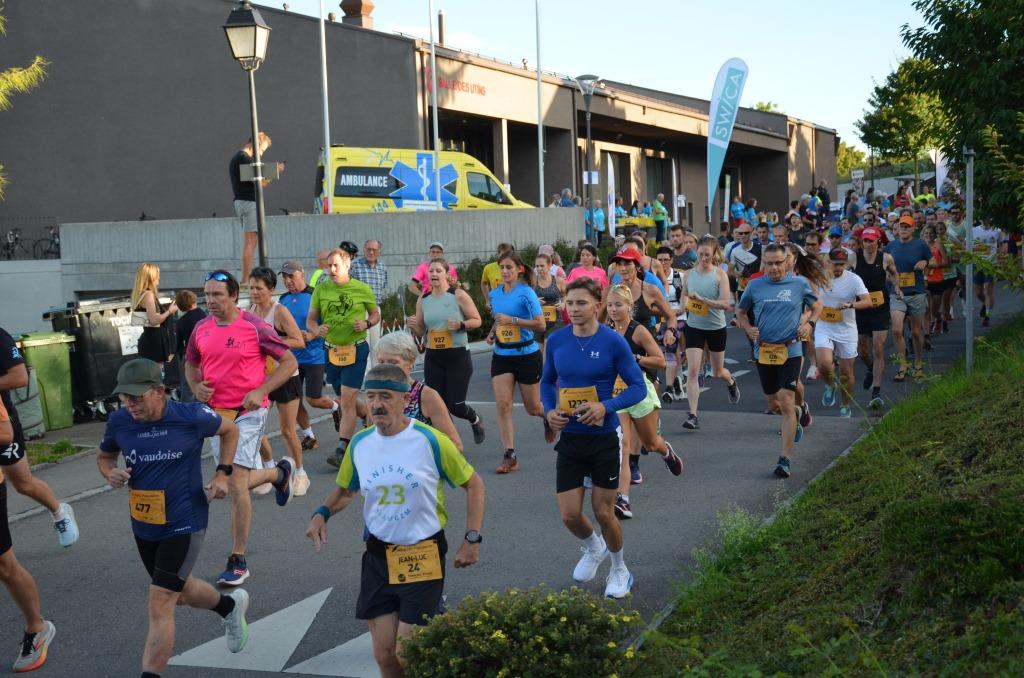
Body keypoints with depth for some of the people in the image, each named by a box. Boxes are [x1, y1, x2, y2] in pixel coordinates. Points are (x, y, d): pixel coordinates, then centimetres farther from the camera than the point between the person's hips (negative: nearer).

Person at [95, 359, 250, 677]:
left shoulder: (191, 416, -17)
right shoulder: (119, 421, -8)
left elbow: (230, 430, 3)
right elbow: (103, 455, 12)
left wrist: (222, 474, -7)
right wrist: (110, 473, -11)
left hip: (184, 524, -5)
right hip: (143, 526, 5)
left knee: (159, 606, -10)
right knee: (181, 592, 25)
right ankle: (230, 606, 54)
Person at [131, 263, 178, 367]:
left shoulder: (141, 294, 14)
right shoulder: (148, 294, -14)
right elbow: (154, 320, -20)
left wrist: (166, 310, 17)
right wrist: (170, 311, -9)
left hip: (149, 338, 10)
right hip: (154, 340, -10)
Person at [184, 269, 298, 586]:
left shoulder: (255, 327, -12)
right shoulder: (201, 329, 4)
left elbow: (289, 361, -6)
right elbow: (191, 364, 20)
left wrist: (260, 392, -17)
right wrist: (196, 386, -2)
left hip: (248, 412, -6)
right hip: (215, 411, 6)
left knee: (236, 482, -12)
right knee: (235, 482, 15)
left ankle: (238, 562, 0)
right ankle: (280, 473, 48)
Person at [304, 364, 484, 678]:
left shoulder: (430, 440, -14)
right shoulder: (359, 443, -1)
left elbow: (473, 484, -3)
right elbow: (345, 490, 16)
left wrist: (472, 539, -8)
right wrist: (322, 513, -4)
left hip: (422, 558, -4)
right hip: (377, 557, 4)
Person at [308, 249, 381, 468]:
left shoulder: (362, 289, -3)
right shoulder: (321, 289, 2)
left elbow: (376, 313, 10)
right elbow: (310, 319, 7)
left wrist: (366, 323, -12)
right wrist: (316, 329, -16)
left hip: (356, 350, -4)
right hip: (330, 350, 4)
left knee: (347, 401, -9)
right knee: (343, 401, 13)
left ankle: (342, 451, -8)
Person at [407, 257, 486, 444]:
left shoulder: (458, 295, -7)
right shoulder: (423, 300, 6)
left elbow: (477, 320, -3)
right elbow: (421, 331, 14)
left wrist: (460, 325, -21)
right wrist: (413, 325, -8)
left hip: (458, 355, -4)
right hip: (433, 358, 4)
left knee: (455, 405, -3)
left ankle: (476, 420, 31)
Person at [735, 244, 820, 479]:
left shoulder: (800, 284, 1)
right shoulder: (754, 286, 3)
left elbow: (816, 306, 17)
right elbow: (740, 313, 16)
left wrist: (808, 323, -1)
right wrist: (748, 329, -3)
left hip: (790, 350, -3)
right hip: (763, 351, 3)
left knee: (786, 402, -12)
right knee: (774, 399, 15)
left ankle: (785, 460, -9)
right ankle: (794, 424, 48)